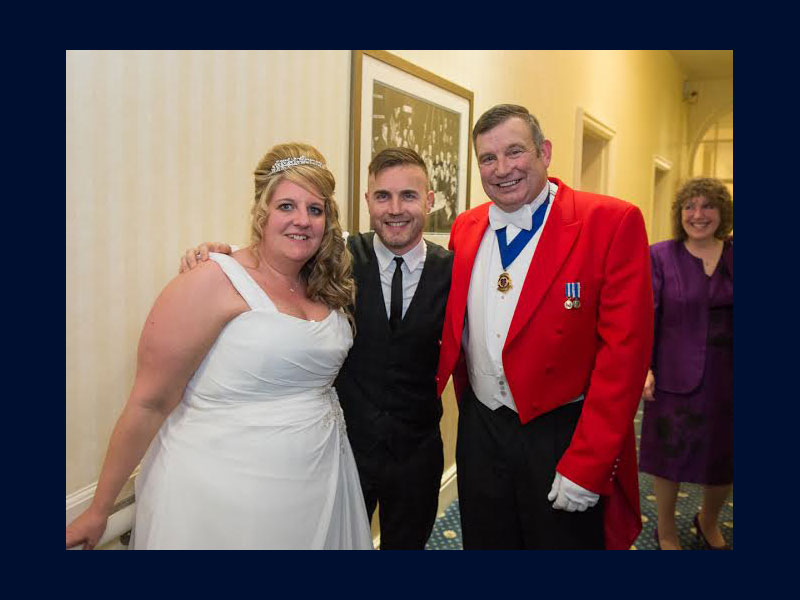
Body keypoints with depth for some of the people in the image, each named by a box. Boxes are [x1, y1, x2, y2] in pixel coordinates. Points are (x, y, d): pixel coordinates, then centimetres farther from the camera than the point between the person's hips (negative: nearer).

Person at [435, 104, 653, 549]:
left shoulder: (613, 222, -13)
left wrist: (585, 465, -18)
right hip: (480, 431, 5)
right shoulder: (466, 228, 3)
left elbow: (624, 351, -17)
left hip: (565, 436, -4)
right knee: (485, 544, 20)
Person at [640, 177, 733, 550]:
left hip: (727, 378, 3)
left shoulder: (732, 255, 3)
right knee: (670, 454, 10)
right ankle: (666, 532, 34)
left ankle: (708, 522, 45)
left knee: (724, 459, 15)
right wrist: (643, 367, -16)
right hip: (677, 376, -3)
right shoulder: (660, 255, -4)